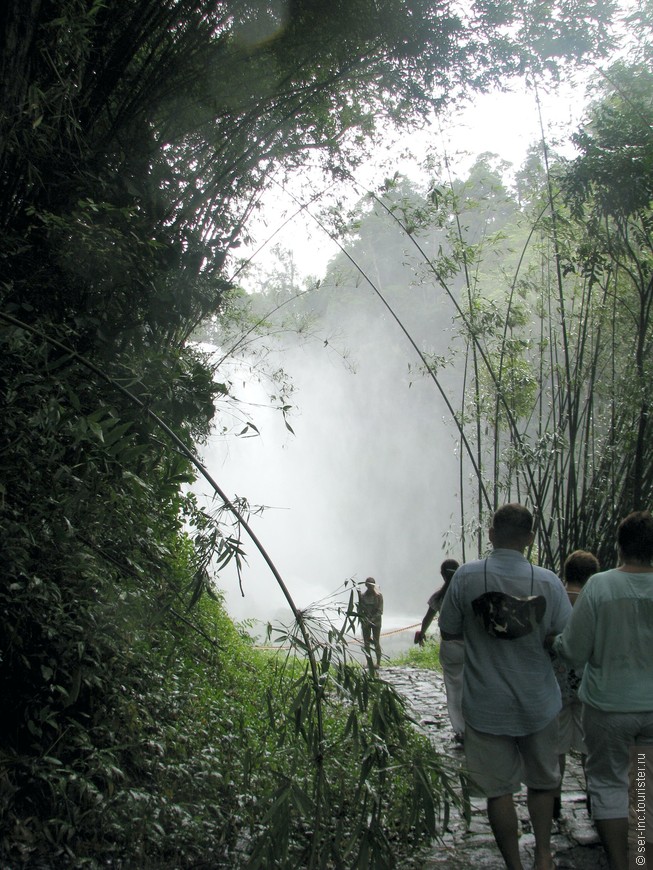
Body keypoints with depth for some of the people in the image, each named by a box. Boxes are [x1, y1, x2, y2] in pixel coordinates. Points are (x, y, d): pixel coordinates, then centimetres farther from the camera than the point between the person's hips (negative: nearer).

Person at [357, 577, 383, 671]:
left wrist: (372, 619, -20)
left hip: (376, 621, -3)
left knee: (376, 642, -4)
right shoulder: (362, 595, 6)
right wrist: (362, 620, -8)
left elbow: (380, 610, -8)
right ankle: (370, 664, 5)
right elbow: (360, 609, 7)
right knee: (366, 644, 0)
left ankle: (378, 662, 8)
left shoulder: (378, 595, -3)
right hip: (365, 621, 3)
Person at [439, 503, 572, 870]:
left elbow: (448, 632, -2)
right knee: (541, 781, 22)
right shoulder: (547, 582, -11)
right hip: (538, 703, 2)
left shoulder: (467, 576, -12)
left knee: (499, 789, 11)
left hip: (486, 706, -1)